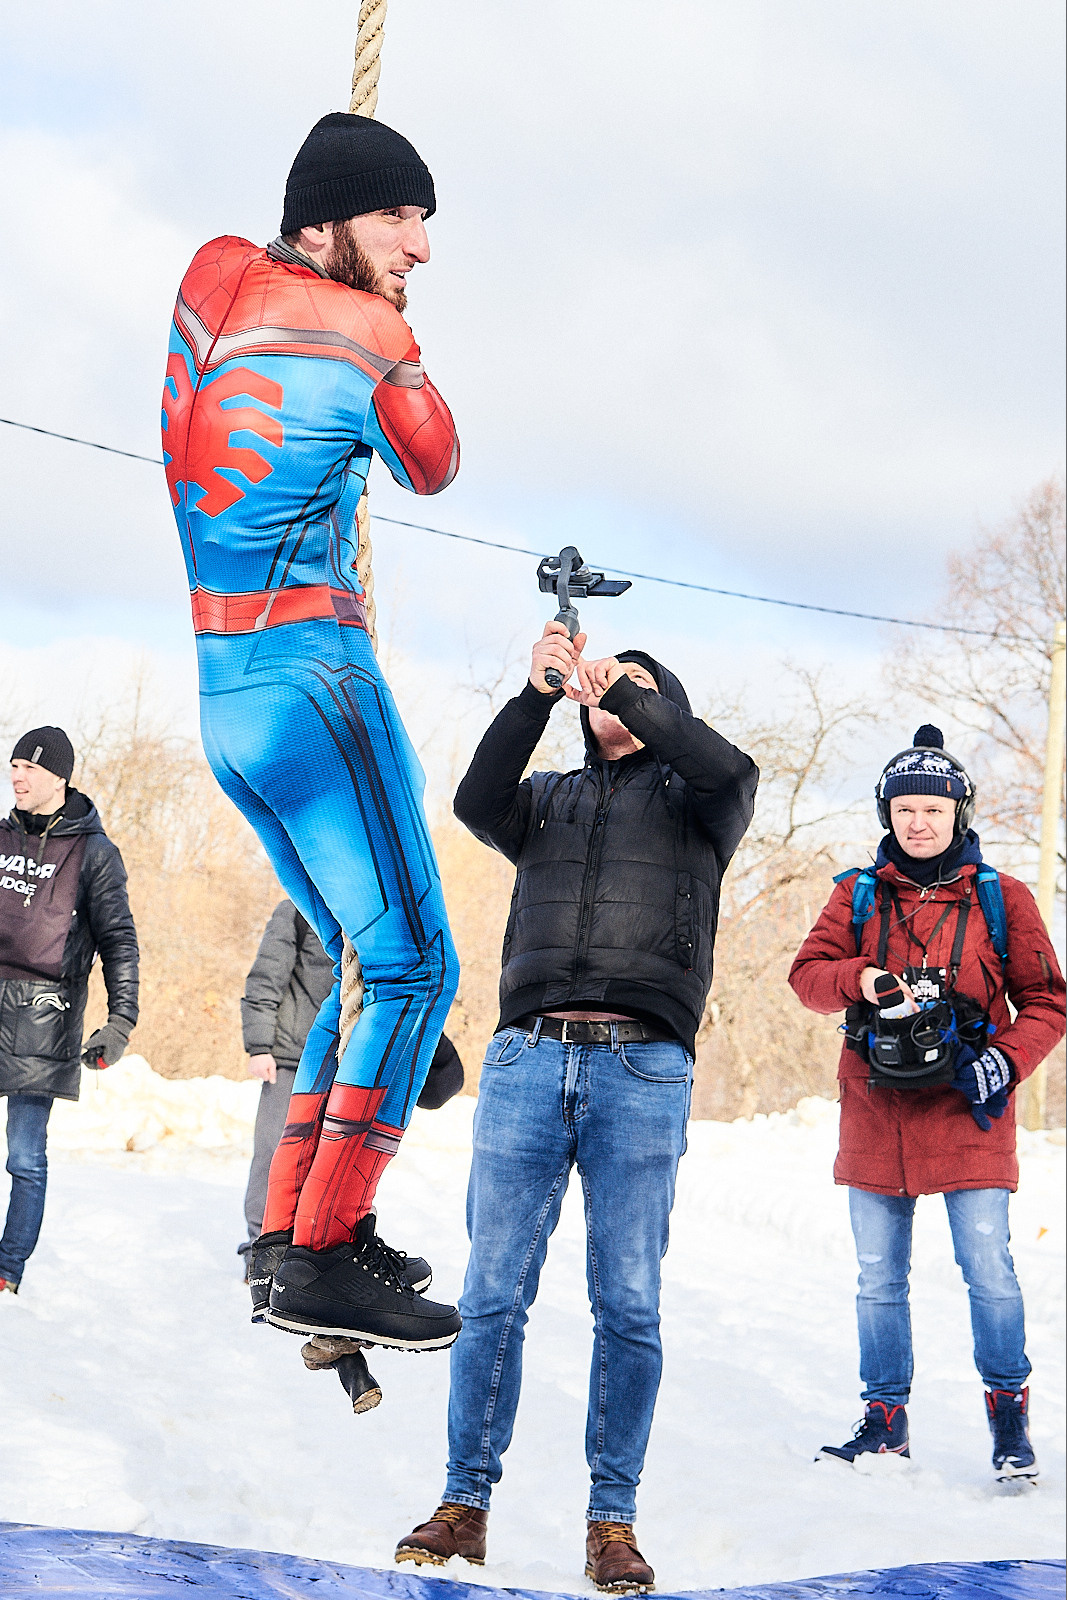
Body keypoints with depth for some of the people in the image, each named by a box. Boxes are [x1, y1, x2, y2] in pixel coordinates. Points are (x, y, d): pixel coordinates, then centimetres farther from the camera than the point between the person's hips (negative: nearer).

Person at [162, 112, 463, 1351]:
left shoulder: (210, 276, 8)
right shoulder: (370, 340, -11)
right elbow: (435, 470, 8)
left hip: (212, 683, 9)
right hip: (308, 673, -9)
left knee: (353, 954, 18)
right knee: (412, 965, -8)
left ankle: (290, 1226, 17)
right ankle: (320, 1261, -12)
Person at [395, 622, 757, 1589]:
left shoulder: (690, 802, 15)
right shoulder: (548, 800, 21)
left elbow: (732, 771, -9)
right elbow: (478, 804, 0)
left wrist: (624, 690, -8)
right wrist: (539, 693, -8)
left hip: (644, 1070, -2)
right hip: (528, 1058, 2)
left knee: (628, 1306, -2)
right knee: (494, 1293, 0)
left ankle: (613, 1520, 7)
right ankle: (466, 1505, 8)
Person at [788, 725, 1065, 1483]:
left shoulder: (1000, 898, 4)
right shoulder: (858, 895, 10)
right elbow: (808, 973, 4)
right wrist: (861, 979, -17)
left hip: (966, 1113, -2)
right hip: (875, 1112, 3)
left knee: (989, 1269, -7)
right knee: (879, 1276, 8)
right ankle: (886, 1420, 19)